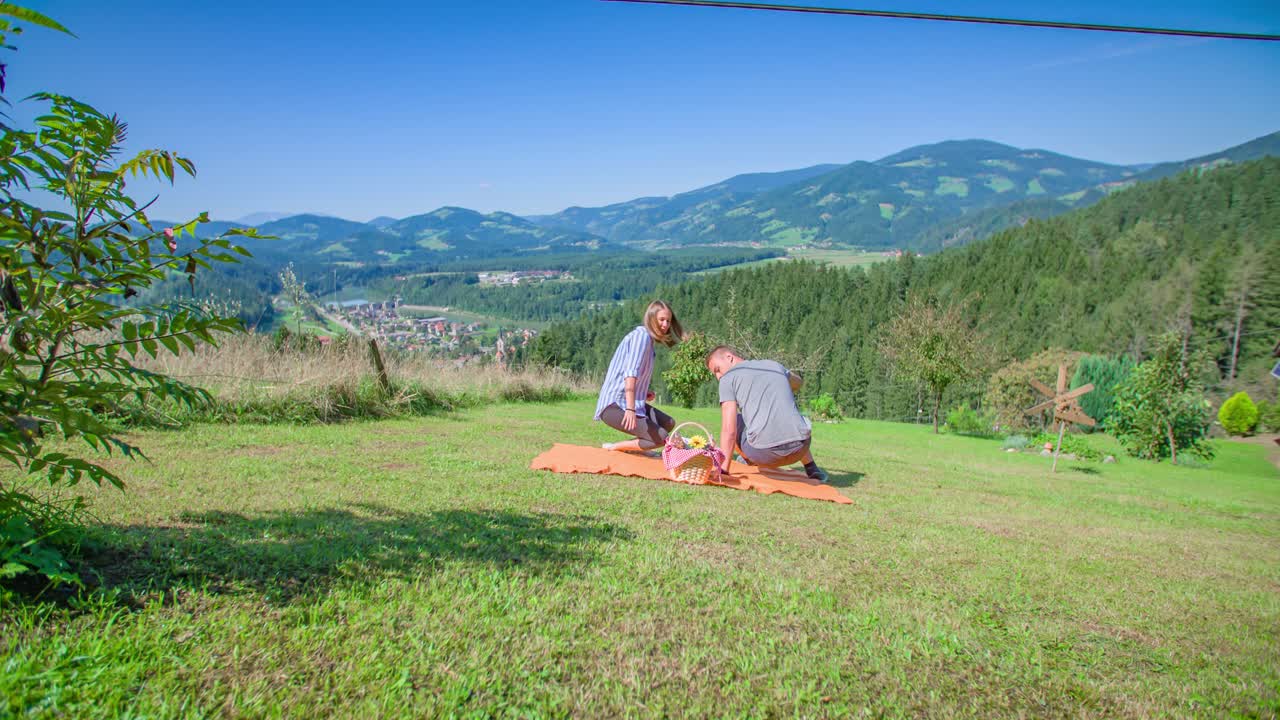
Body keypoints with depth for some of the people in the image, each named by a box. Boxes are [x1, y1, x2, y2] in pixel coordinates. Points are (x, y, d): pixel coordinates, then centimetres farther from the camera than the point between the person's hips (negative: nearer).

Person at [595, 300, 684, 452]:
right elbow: (630, 372, -27)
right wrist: (630, 409, -36)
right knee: (661, 438, -17)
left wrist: (643, 393, 9)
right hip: (615, 406, -10)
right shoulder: (642, 335, -13)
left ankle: (634, 447, 5)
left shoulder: (648, 338, 17)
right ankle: (612, 447, -9)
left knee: (669, 423, 11)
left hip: (625, 403, 10)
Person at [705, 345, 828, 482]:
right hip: (798, 449, 5)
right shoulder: (775, 365, 19)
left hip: (765, 453, -4)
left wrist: (724, 469, 3)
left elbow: (729, 430, -2)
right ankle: (812, 469, 35)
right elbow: (798, 382, 43)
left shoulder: (728, 378, 5)